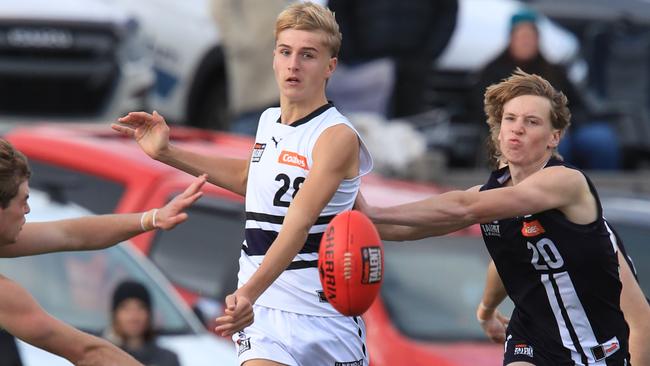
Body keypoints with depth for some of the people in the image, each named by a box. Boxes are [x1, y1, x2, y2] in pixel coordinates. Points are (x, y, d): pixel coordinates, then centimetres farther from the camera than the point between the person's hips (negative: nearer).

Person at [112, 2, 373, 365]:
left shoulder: (338, 137, -15)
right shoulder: (269, 121, 8)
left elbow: (298, 224, -27)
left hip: (324, 318, -5)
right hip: (261, 309, 5)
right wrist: (167, 153, 25)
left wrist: (250, 292, -40)